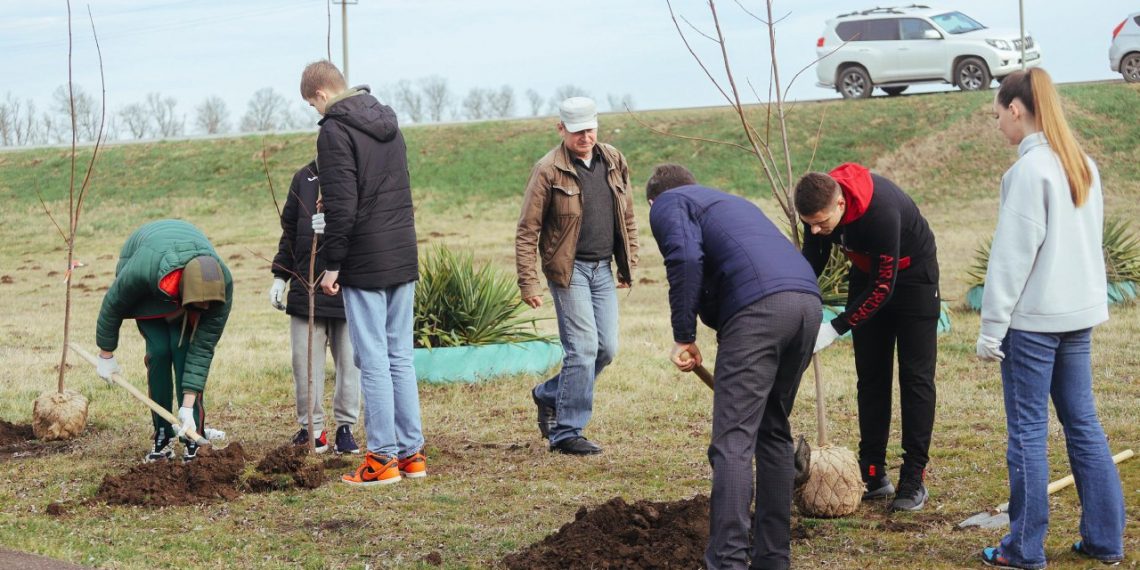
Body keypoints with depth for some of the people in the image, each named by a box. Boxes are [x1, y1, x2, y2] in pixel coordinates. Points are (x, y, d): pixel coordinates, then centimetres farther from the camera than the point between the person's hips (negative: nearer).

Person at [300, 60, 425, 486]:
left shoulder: (335, 131, -12)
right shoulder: (388, 123, 14)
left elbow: (341, 206, -18)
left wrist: (332, 265, -11)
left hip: (365, 263, -8)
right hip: (403, 256, 8)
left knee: (373, 361, -3)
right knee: (400, 356, 12)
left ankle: (383, 457, 0)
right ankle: (411, 452, 15)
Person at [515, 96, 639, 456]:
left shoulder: (613, 162, 8)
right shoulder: (549, 170, -10)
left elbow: (626, 218, 17)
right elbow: (527, 230, -9)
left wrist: (628, 265, 14)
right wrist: (527, 282, -13)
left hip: (603, 268, 6)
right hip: (569, 270, -6)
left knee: (607, 348, 5)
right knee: (583, 348, -10)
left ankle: (548, 396, 26)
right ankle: (566, 433, -1)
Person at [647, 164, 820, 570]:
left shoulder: (667, 203, 14)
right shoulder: (729, 202, 38)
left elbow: (686, 259, -7)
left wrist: (683, 336, -3)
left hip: (758, 305, -8)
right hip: (808, 300, 8)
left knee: (733, 440, -8)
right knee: (774, 432, 18)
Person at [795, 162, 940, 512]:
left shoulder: (882, 211, -40)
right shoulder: (818, 205, -21)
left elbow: (883, 287, -32)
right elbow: (813, 259, -4)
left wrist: (836, 328, -33)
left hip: (912, 275, -6)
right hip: (867, 274, 6)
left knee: (915, 376, -6)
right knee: (870, 377, 5)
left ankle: (914, 480, -4)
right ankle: (873, 476, 9)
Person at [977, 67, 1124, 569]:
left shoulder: (1029, 170, -14)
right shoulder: (1084, 166, 10)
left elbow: (1012, 256, -15)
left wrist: (991, 327, -10)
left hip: (1034, 319, -8)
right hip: (1079, 313, 8)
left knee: (1028, 431, -1)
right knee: (1082, 422, 12)